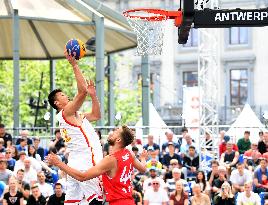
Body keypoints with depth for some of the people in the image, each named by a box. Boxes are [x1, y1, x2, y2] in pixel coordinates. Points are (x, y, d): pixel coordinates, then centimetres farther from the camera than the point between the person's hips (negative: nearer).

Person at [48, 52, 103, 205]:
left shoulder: (74, 116, 23)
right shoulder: (67, 112, -6)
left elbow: (96, 115, 27)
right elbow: (82, 91, -19)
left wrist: (93, 95, 15)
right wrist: (74, 64, -16)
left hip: (75, 162, 10)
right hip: (86, 161, -10)